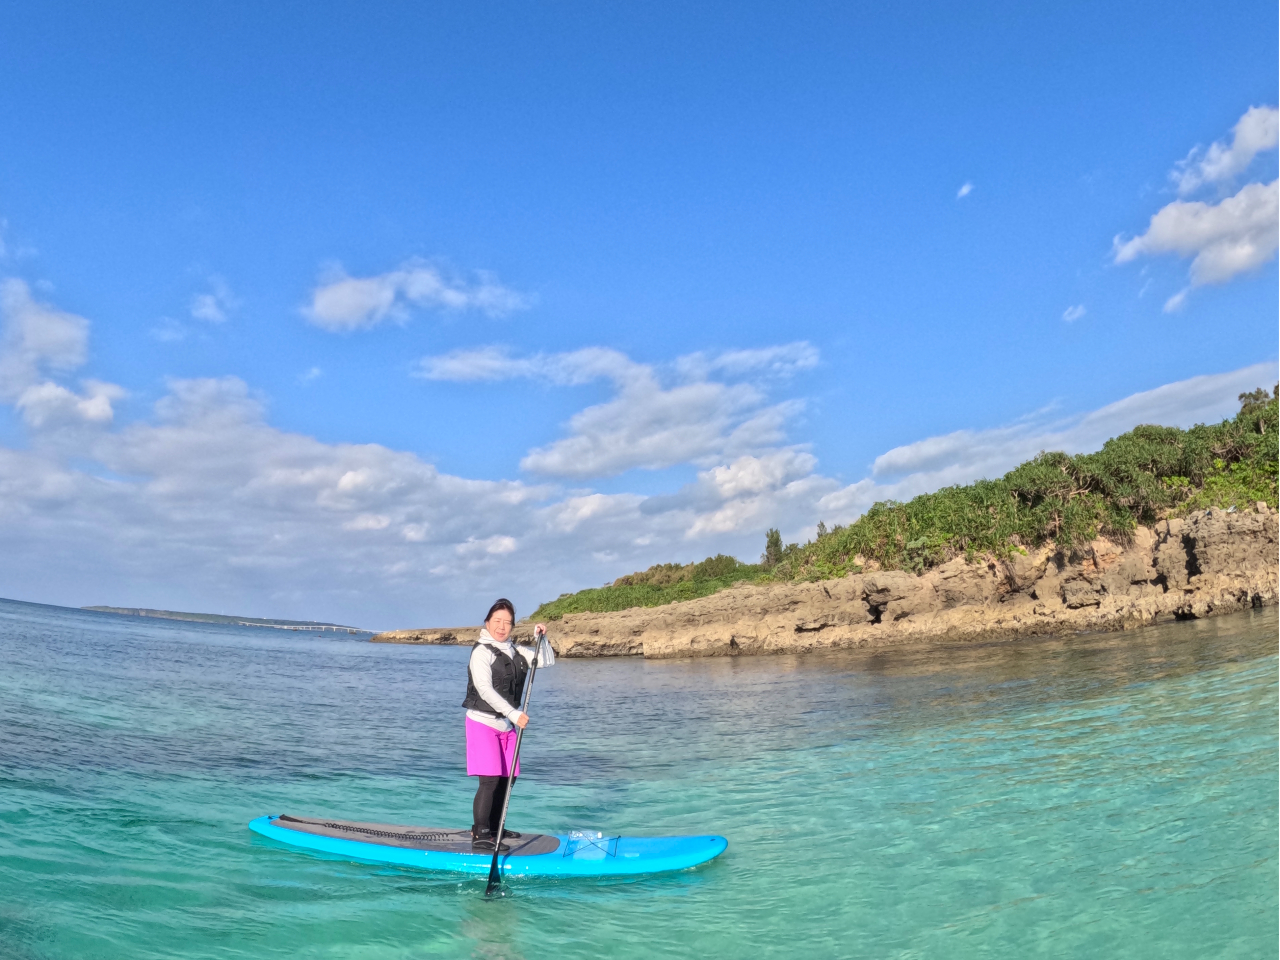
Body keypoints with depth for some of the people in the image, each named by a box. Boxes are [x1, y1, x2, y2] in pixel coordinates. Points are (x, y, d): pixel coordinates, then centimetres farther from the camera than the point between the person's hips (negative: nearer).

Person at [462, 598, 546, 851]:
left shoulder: (515, 651, 10)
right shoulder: (482, 652, -13)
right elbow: (485, 690, -22)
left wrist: (539, 639, -2)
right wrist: (514, 713, -27)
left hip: (506, 725, 8)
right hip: (483, 723, -8)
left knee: (508, 778, 12)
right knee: (490, 780, -14)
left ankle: (493, 828, 26)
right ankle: (480, 836, -8)